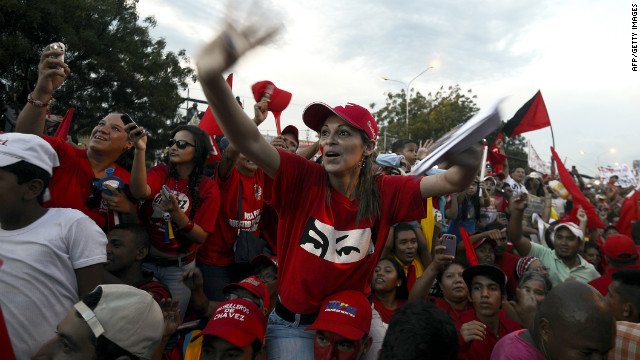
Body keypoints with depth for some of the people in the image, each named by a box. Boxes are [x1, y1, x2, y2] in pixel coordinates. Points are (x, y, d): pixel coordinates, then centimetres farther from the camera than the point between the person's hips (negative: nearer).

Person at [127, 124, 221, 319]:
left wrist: (176, 212, -25)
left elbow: (201, 237, -10)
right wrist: (140, 149, -33)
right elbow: (140, 192, -23)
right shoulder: (160, 172, -1)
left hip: (179, 268, -1)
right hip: (145, 260, 2)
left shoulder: (208, 188, -7)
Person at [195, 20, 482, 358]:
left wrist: (467, 165, -41)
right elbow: (250, 142, -31)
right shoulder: (304, 178, -17)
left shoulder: (384, 193, -10)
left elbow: (450, 183, -16)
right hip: (293, 322, -2)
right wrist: (212, 79, -48)